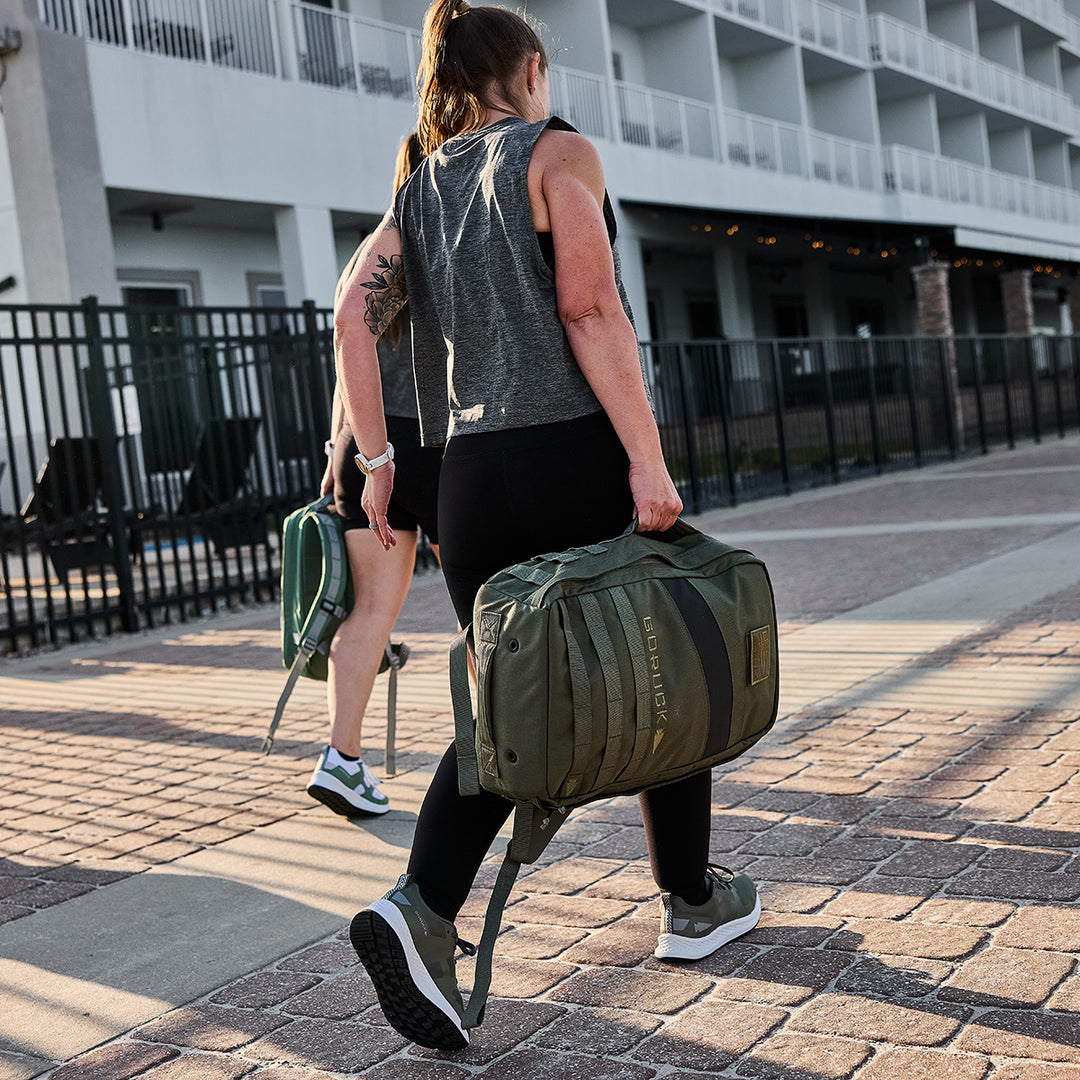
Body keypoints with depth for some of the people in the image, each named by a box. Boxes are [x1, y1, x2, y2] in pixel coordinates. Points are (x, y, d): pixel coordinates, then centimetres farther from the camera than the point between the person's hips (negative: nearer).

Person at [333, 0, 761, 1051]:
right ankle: (691, 903, 25)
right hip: (579, 452, -5)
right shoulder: (557, 153, 0)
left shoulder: (418, 193, 17)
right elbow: (590, 310, -13)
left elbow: (353, 317, 4)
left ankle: (421, 907, -10)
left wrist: (375, 460, 4)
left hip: (471, 475, 6)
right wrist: (649, 457, -16)